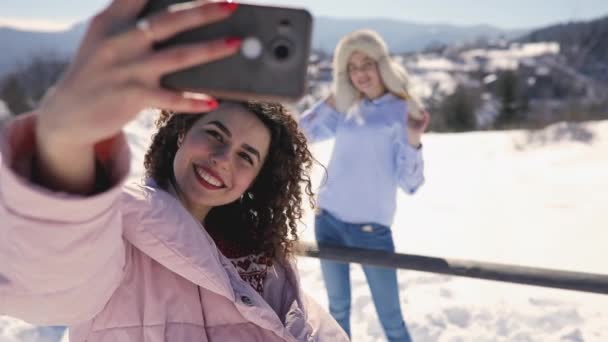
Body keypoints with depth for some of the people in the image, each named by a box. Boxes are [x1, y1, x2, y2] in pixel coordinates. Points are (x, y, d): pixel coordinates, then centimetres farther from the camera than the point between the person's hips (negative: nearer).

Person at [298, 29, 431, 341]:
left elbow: (409, 183, -9)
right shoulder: (346, 109, 8)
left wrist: (413, 140, -25)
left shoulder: (403, 111, -5)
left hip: (370, 226, -4)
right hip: (328, 220, 5)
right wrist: (333, 97, 6)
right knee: (338, 308, 17)